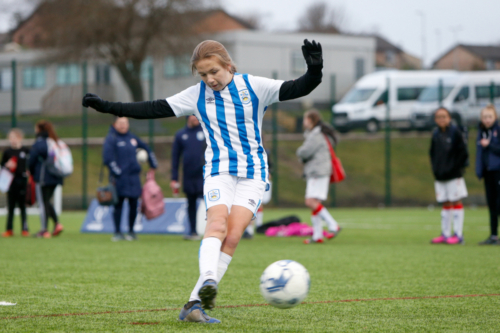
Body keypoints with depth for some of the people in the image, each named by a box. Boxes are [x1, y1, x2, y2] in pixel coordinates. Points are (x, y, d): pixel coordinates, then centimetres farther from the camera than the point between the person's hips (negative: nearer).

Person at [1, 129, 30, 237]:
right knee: (10, 206, 7)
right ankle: (9, 229, 12)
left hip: (22, 181, -2)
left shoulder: (26, 151, -1)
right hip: (11, 182, 2)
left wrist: (29, 172, -9)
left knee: (23, 206, 3)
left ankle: (25, 229, 8)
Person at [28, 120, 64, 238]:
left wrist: (32, 172, 11)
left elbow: (31, 161, -7)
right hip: (56, 177, 7)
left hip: (43, 177, -7)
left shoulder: (39, 143, -11)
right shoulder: (57, 142, 10)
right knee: (47, 201, 17)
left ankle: (44, 230, -2)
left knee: (43, 203, -1)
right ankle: (57, 223, 2)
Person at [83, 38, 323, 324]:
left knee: (233, 235, -14)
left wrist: (314, 72, -29)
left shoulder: (253, 86, -3)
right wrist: (108, 107, 1)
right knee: (217, 223, -25)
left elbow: (295, 89, -8)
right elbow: (154, 109, 5)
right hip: (219, 171, 1)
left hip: (253, 172, -1)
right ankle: (208, 280, -45)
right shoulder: (196, 96, 4)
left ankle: (195, 304, -16)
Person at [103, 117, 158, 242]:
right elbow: (107, 158, -14)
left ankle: (131, 231, 16)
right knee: (118, 204, -3)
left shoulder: (132, 138, 14)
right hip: (120, 178, -5)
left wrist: (153, 165, 23)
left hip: (134, 176, 5)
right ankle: (117, 232, 2)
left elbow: (147, 149, 26)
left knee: (133, 204, 5)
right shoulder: (111, 139, -3)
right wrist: (117, 172, -16)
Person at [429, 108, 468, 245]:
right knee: (446, 205, 10)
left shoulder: (455, 132, -6)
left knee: (456, 202, -2)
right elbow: (433, 153, 18)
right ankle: (445, 234, 13)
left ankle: (458, 235, -1)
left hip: (454, 176, -5)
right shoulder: (435, 134, 9)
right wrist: (435, 169, 7)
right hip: (440, 176, 5)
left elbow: (463, 153, -7)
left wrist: (456, 168, -9)